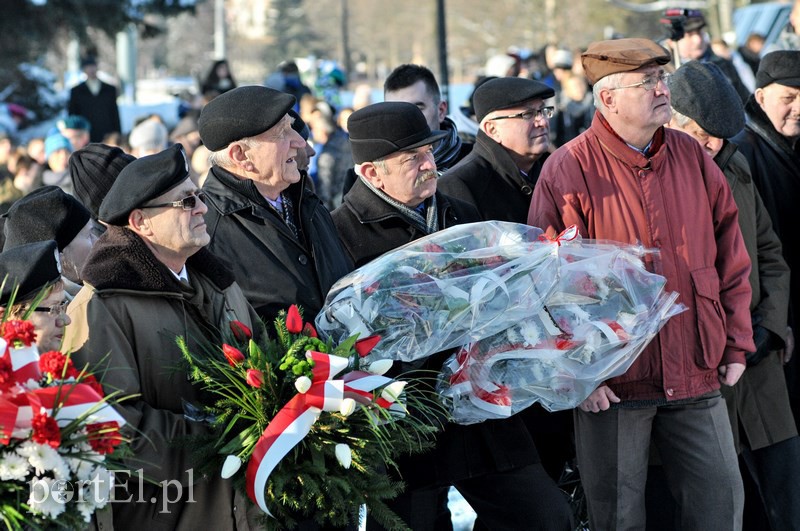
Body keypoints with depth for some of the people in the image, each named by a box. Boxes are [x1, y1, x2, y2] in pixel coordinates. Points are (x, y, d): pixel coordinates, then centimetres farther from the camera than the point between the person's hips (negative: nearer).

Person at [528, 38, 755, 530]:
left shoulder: (693, 157, 5)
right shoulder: (569, 170, -9)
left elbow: (730, 254, 12)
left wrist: (736, 342, 9)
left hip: (697, 376, 4)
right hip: (611, 386, -4)